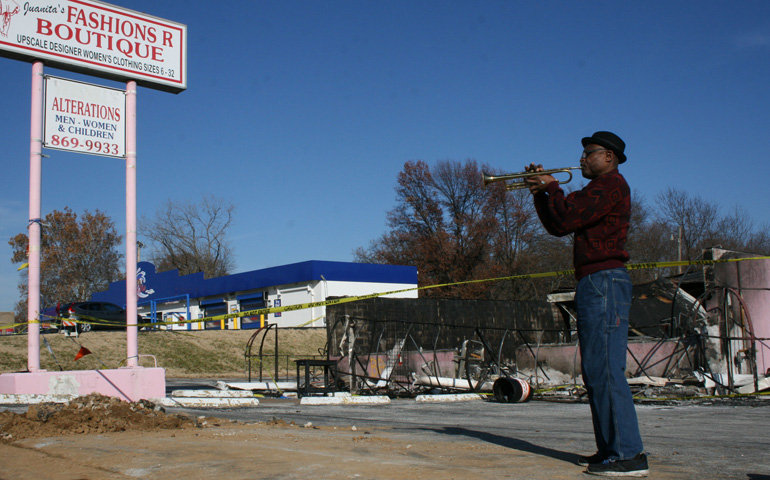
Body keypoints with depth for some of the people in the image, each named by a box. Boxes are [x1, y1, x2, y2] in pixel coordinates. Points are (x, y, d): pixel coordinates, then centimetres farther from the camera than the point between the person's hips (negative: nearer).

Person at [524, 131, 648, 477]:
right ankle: (611, 450, 15)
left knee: (605, 371, -14)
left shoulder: (611, 184, -7)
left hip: (604, 282, -11)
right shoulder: (598, 189, 26)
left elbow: (567, 219, -17)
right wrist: (541, 193, 15)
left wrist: (552, 188, -1)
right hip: (594, 284, 11)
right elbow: (557, 227, 25)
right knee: (597, 373, 11)